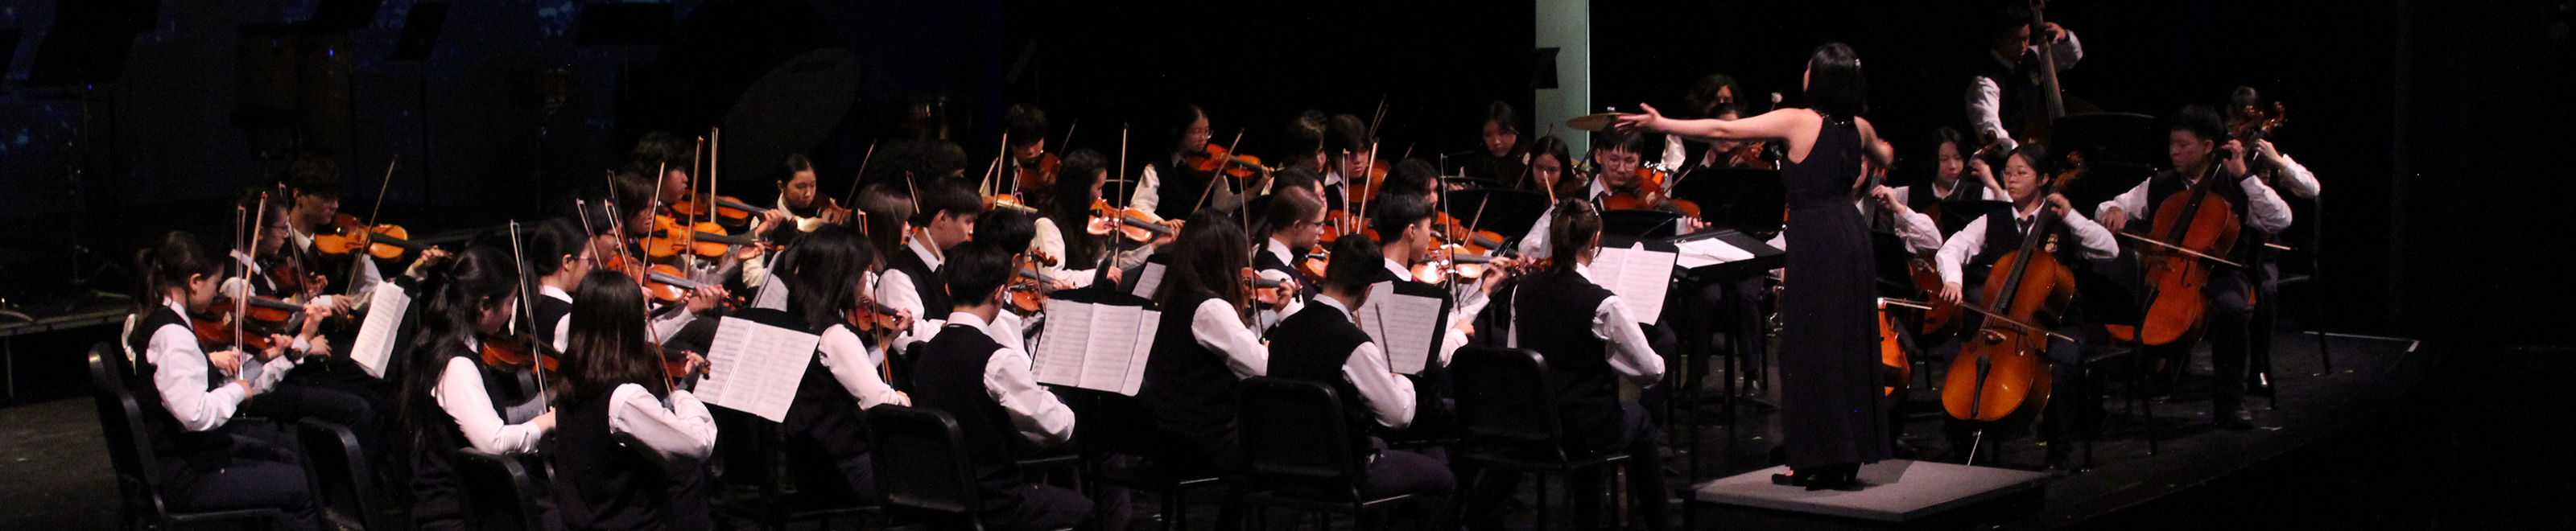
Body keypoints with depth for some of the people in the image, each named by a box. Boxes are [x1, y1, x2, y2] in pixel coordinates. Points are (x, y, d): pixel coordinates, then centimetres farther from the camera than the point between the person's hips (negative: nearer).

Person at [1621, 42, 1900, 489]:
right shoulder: (1859, 128, 10)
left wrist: (1662, 125, -5)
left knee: (1810, 349, -1)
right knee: (1847, 346, 11)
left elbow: (1724, 130, -11)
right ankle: (1850, 458, 16)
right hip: (1853, 233, 7)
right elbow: (1884, 156, 34)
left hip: (1815, 239, -7)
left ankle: (1820, 460, 1)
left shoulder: (1798, 122, -10)